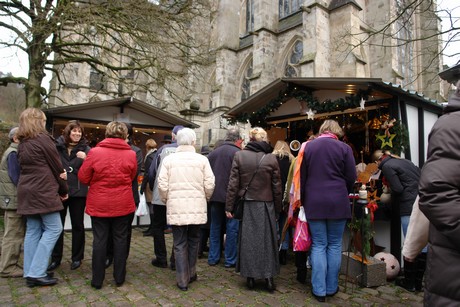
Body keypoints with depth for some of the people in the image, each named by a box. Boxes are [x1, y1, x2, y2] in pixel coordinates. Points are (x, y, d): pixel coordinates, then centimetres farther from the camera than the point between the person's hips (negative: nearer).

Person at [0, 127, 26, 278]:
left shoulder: (14, 152, 15)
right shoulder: (13, 153, -15)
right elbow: (16, 177, -20)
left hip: (13, 198, 10)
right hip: (14, 199, -10)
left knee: (13, 233, 16)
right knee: (14, 234, -2)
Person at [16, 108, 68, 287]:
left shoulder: (22, 143, 14)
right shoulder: (42, 138, -9)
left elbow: (27, 168, 15)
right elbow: (57, 167, -7)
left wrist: (59, 188, 11)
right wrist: (64, 189, 5)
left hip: (27, 192, 8)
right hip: (43, 192, -8)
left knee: (33, 231, 10)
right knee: (53, 229, -2)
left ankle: (30, 273, 14)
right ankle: (37, 273, -3)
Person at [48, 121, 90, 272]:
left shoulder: (85, 148, 1)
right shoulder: (57, 146, 3)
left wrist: (86, 158, -25)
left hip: (78, 192, -1)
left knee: (77, 225, 9)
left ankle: (77, 258, 21)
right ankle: (55, 258, 23)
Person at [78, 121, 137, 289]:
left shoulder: (94, 152, -9)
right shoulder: (131, 154, -6)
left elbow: (83, 177, -2)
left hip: (99, 204, 0)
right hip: (123, 204, 1)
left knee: (100, 240, 9)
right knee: (121, 239, 11)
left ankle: (97, 279, 18)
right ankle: (119, 277, 20)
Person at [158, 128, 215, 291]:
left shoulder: (168, 159, -3)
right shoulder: (202, 159, -3)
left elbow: (162, 185, -5)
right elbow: (209, 185, -5)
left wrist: (166, 200, 13)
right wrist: (205, 198, 15)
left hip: (176, 207, 0)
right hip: (197, 207, 1)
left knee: (179, 244, 10)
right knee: (193, 241, 19)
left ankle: (182, 280, 16)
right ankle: (191, 274, 32)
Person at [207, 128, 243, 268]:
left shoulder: (214, 152, 5)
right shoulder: (237, 153, -13)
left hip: (215, 196, 6)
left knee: (215, 226, 15)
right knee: (232, 228, 6)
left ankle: (213, 258, 23)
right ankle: (230, 260, 13)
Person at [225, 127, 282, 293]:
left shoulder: (239, 156, -5)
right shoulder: (271, 158, -6)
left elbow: (233, 184, -6)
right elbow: (276, 187, -2)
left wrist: (229, 206, 0)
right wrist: (278, 209, 8)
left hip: (246, 204, 1)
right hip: (266, 205, 0)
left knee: (247, 239, 11)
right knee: (266, 239, 11)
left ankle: (250, 276, 19)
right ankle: (268, 277, 16)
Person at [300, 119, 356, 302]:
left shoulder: (308, 146, 3)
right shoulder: (344, 148, -3)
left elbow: (302, 177, 5)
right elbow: (351, 177, -1)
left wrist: (304, 201, 14)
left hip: (314, 203, 1)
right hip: (337, 203, -1)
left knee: (318, 245, 7)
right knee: (335, 245, 11)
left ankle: (319, 290, 11)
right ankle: (331, 287, 20)